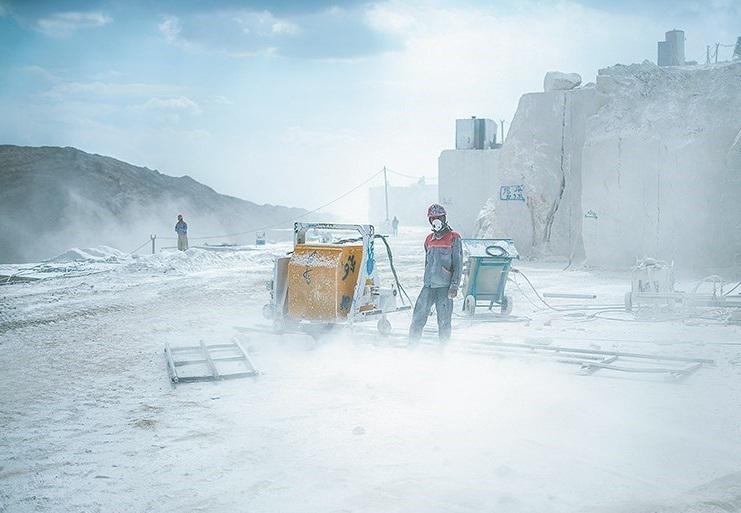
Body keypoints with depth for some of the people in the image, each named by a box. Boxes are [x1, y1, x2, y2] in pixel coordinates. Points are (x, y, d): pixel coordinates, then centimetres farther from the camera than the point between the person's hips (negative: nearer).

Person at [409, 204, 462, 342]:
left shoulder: (454, 238, -1)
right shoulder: (429, 239, 15)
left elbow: (458, 264, -5)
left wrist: (454, 285, -11)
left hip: (444, 287, -5)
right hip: (428, 286, 5)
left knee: (444, 322, -1)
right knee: (418, 317, 1)